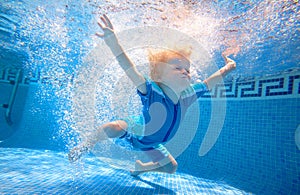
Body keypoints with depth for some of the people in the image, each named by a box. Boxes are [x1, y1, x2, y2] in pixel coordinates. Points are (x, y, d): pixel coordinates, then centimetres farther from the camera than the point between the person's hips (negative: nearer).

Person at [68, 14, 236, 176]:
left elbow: (208, 83, -4)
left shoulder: (188, 94, -19)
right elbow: (130, 70, -50)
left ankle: (140, 168, 43)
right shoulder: (152, 90, -36)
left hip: (150, 144, 6)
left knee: (171, 167, 15)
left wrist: (227, 67, 8)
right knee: (114, 128, -35)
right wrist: (113, 42, -63)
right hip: (134, 132, -6)